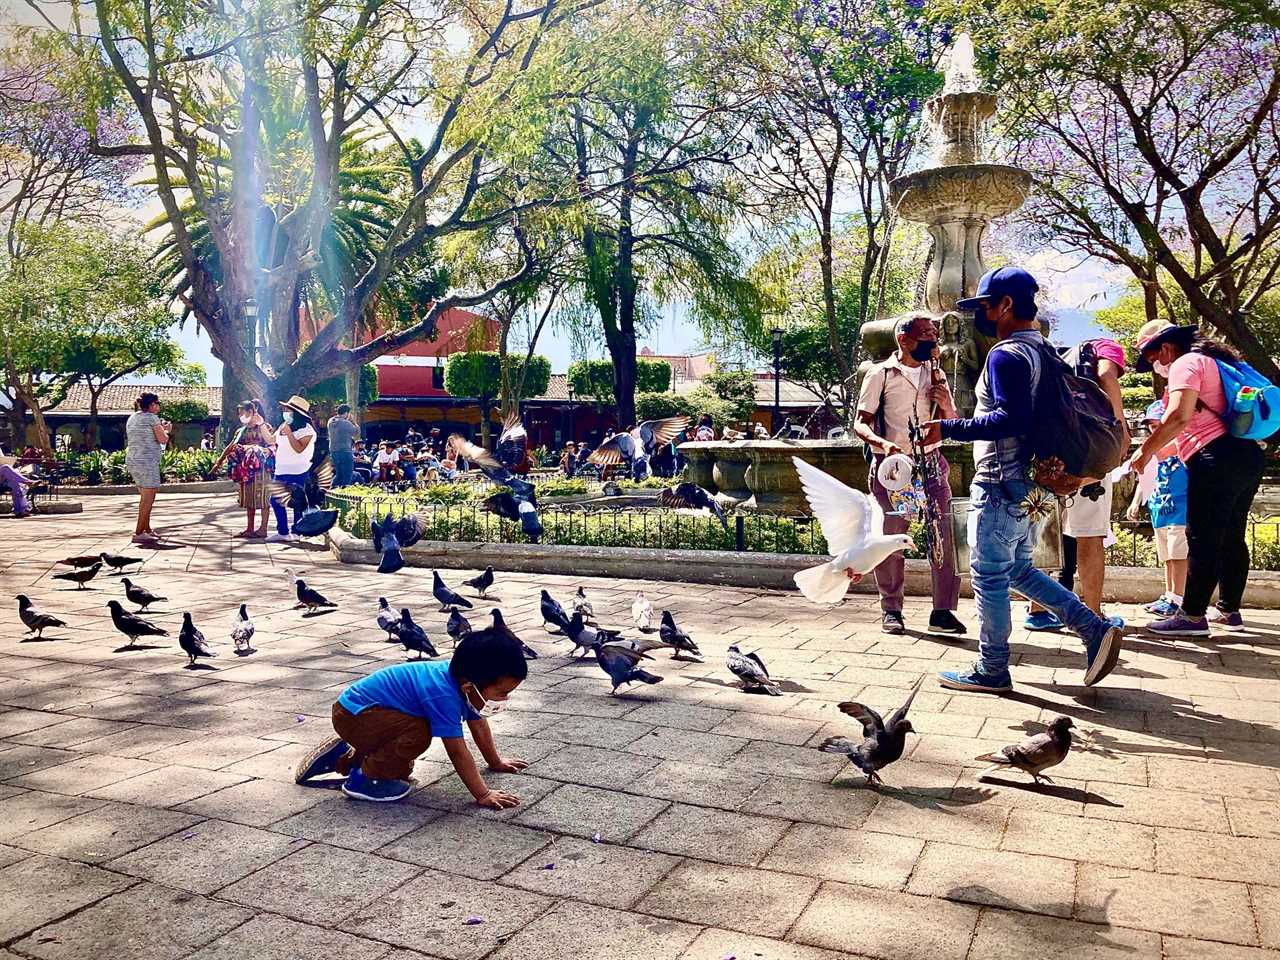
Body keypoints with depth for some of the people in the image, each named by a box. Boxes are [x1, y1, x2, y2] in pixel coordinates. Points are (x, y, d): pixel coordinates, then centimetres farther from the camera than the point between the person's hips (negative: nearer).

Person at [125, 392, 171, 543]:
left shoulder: (132, 418, 17)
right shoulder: (151, 417, -9)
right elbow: (163, 439, -9)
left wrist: (160, 428, 25)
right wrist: (166, 430, 10)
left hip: (133, 461, 9)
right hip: (147, 461, -9)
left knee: (145, 498, 19)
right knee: (148, 499, -7)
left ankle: (147, 529, 26)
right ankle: (138, 533, -9)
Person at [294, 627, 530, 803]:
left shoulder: (463, 680, -8)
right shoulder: (443, 695, -35)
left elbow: (479, 725, 9)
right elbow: (458, 752, -33)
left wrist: (495, 761, 20)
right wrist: (483, 795, -28)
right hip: (351, 713, -10)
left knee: (403, 768, 21)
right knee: (419, 733, -29)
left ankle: (343, 757, 32)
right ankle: (365, 778, -10)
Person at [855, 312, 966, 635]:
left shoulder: (936, 374, 14)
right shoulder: (881, 374, 0)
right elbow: (861, 423, -3)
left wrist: (948, 407, -6)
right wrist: (881, 443, -23)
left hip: (931, 463, 4)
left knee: (943, 536, -4)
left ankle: (943, 611, 2)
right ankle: (891, 611, 12)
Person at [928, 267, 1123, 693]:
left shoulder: (1006, 355, -16)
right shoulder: (1041, 350, 14)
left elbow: (1012, 419, -27)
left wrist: (949, 428, -23)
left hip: (1001, 485, -10)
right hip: (1026, 483, 10)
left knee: (989, 576, 0)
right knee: (1019, 569, 20)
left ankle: (992, 670, 10)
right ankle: (1095, 629, 16)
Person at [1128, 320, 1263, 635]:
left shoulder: (1185, 364, -6)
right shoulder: (1213, 361, 24)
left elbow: (1179, 417, -20)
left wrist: (1145, 451, -10)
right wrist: (1162, 449, 24)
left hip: (1217, 459, -10)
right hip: (1247, 455, 10)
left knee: (1202, 539, -8)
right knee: (1232, 538, 15)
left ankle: (1193, 615, -6)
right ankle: (1229, 610, 23)